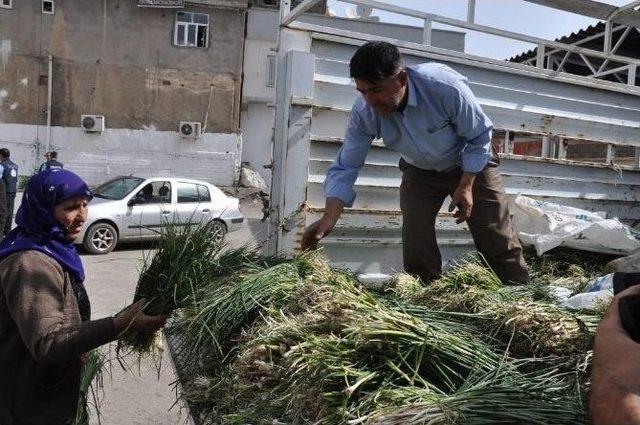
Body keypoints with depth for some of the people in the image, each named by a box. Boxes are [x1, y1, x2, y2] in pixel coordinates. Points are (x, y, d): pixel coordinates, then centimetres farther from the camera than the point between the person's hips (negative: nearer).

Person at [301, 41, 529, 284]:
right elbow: (345, 168, -21)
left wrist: (466, 186, -21)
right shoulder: (363, 112, -26)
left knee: (497, 241, -1)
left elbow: (479, 136, -20)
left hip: (472, 165, -2)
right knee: (416, 246, -7)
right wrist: (329, 218, -34)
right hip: (420, 171, 3)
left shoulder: (446, 87, -35)